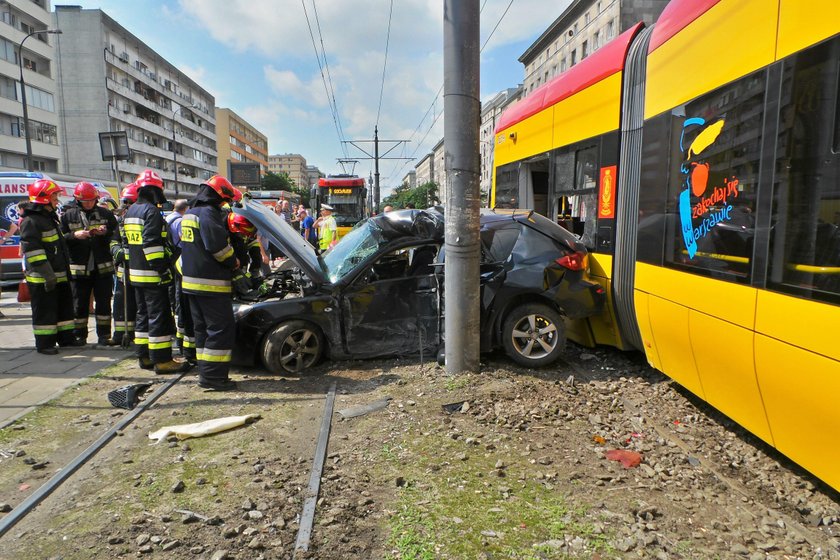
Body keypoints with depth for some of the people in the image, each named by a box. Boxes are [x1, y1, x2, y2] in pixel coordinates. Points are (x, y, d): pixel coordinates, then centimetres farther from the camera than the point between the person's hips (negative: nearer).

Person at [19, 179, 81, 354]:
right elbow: (32, 250, -21)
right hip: (42, 279, -10)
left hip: (58, 274, 10)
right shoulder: (31, 221, -14)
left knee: (64, 306, 15)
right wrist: (47, 273, -24)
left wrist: (64, 270, 26)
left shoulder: (49, 218, 18)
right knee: (44, 310, -2)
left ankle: (66, 337, 25)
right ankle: (44, 343, 6)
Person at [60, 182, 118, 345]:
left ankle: (104, 335, 13)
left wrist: (105, 232, -9)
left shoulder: (105, 214, 7)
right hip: (79, 268, 0)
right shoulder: (68, 215, 4)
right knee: (80, 304, 7)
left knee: (104, 303, 5)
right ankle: (80, 336, 19)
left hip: (103, 267, 1)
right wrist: (75, 235, -15)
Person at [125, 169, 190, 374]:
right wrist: (163, 268, -22)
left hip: (136, 273, 10)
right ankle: (162, 360, -3)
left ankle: (144, 356, 22)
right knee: (159, 316, -6)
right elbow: (152, 243, -23)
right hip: (152, 275, -10)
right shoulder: (151, 211, -14)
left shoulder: (131, 211, 17)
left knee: (143, 314, 16)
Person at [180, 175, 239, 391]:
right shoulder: (208, 213, -14)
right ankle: (212, 376, -5)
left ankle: (206, 373, 20)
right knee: (222, 328, -5)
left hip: (191, 280, 10)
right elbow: (218, 246, -20)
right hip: (211, 283, -10)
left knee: (203, 328, 15)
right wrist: (233, 262, -4)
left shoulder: (190, 214, 19)